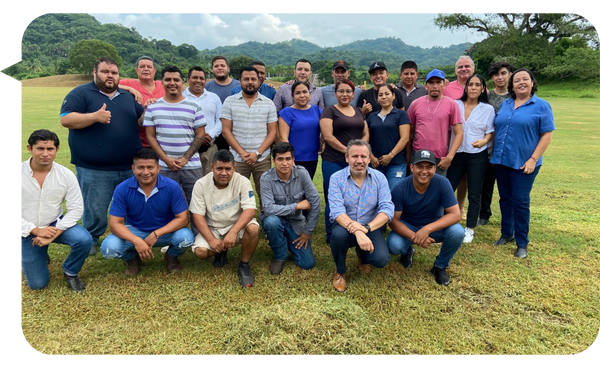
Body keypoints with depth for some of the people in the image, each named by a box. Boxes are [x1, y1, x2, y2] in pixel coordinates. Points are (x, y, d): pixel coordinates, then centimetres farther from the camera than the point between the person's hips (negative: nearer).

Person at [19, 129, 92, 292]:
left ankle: (70, 272, 1)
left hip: (56, 224, 0)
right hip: (27, 231, 0)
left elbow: (76, 208, -13)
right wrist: (36, 231, -20)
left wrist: (53, 234, -20)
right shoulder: (20, 173, -16)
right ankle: (33, 254, 38)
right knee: (37, 284, 4)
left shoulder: (66, 174, -13)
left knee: (84, 240, -30)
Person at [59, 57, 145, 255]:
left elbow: (141, 122, 16)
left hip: (130, 168, 5)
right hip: (94, 170, -4)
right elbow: (65, 119, -11)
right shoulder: (80, 94, 0)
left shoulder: (128, 96, 16)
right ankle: (89, 241, 29)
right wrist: (95, 116, -24)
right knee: (95, 212, 6)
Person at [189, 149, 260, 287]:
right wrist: (212, 240, -23)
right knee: (200, 251, -25)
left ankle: (244, 265, -8)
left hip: (237, 225, -1)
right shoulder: (201, 184, -13)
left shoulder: (242, 181, -16)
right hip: (212, 228, 1)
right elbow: (197, 215, -12)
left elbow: (250, 209, -24)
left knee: (253, 228, -33)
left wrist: (233, 232, -37)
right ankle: (221, 252, 13)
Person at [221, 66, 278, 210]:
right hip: (237, 158, 0)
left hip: (262, 159, 0)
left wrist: (258, 153, -9)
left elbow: (272, 132, 3)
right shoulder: (230, 101, 4)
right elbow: (226, 131, 0)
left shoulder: (268, 103, 6)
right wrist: (242, 153, -9)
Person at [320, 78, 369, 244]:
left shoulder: (358, 111, 17)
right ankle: (331, 236, 13)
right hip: (334, 162, -5)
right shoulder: (330, 111, 0)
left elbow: (366, 134, 14)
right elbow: (328, 136, -10)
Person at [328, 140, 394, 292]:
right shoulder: (337, 178, -10)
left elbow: (387, 209, -14)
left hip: (371, 228, 1)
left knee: (381, 259, -24)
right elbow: (337, 211, -22)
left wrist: (367, 227, -33)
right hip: (345, 226, -1)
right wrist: (358, 233, -39)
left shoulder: (379, 178, -5)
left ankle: (362, 255, 17)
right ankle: (340, 272, -2)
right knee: (338, 234, -35)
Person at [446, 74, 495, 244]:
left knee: (474, 194, 5)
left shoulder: (488, 109, 2)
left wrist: (484, 140, -17)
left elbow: (490, 132, 4)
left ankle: (470, 229, 17)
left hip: (477, 156, -1)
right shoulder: (455, 105, 3)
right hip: (456, 154, 1)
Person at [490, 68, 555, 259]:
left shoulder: (542, 106, -4)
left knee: (520, 201, -1)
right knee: (505, 198, 13)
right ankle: (507, 233, 28)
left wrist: (533, 160, -15)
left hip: (523, 163, -4)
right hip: (501, 160, 5)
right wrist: (493, 153, 8)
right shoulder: (505, 104, 10)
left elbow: (547, 135, -7)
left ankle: (522, 243, 12)